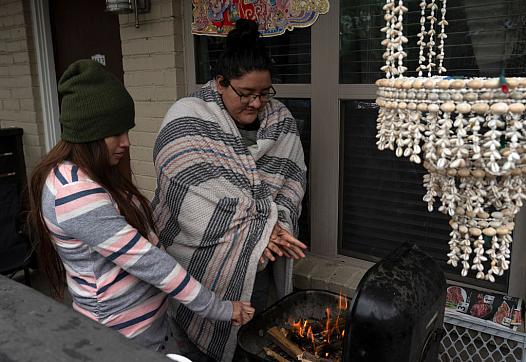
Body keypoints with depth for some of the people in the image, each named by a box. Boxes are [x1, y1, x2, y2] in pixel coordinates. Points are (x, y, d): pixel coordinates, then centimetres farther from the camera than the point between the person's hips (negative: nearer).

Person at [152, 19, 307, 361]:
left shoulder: (281, 120, 1)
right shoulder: (187, 120, -15)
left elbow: (293, 180, 0)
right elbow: (194, 195, -22)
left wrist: (277, 226, -17)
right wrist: (257, 234, -21)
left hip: (260, 260, 4)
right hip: (206, 260, -4)